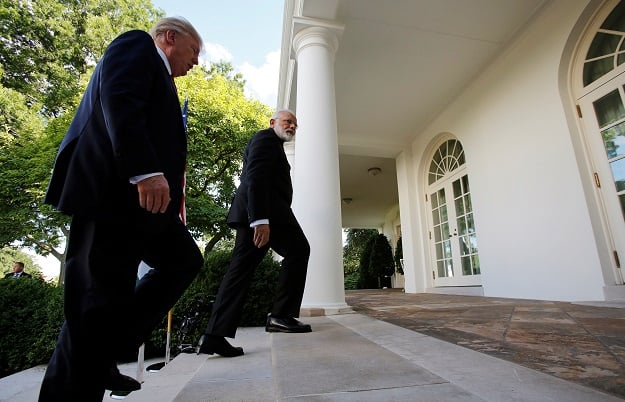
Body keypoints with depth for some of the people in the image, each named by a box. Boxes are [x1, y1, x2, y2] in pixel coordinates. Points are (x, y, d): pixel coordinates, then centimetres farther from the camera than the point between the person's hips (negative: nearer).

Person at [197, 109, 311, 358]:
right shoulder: (266, 138, 0)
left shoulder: (272, 144, 32)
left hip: (253, 215, 10)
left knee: (241, 269, 2)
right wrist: (260, 220, -26)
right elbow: (256, 177, -16)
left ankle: (214, 335, 1)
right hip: (265, 212, -10)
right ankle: (281, 315, 2)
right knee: (298, 250, 0)